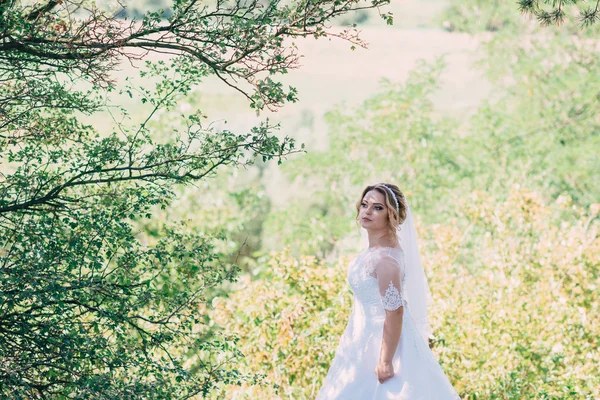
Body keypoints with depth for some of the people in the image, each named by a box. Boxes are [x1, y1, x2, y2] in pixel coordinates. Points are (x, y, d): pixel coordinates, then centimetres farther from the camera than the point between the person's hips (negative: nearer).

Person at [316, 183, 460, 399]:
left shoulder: (386, 258, -25)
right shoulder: (374, 250, 3)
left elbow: (394, 311, -26)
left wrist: (385, 361, -25)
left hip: (382, 342, -9)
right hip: (370, 337, 9)